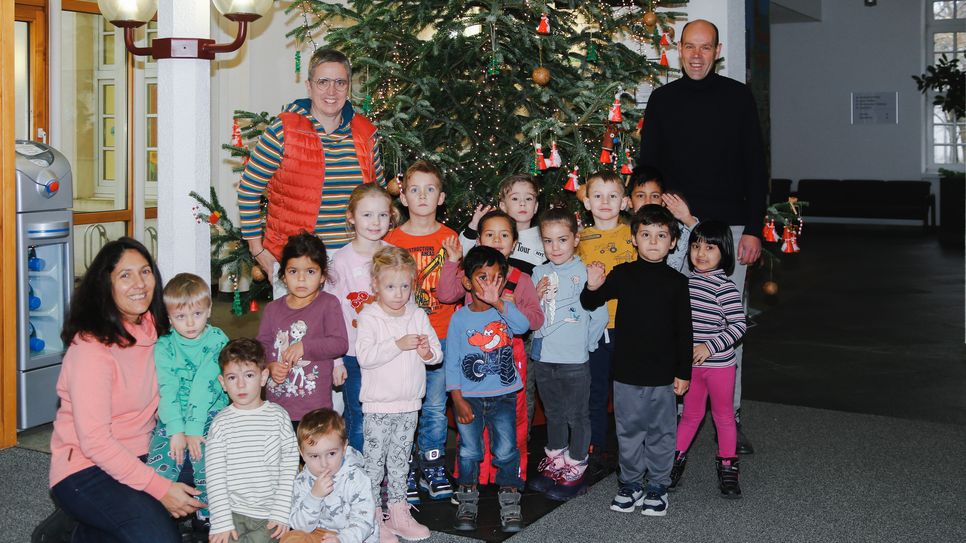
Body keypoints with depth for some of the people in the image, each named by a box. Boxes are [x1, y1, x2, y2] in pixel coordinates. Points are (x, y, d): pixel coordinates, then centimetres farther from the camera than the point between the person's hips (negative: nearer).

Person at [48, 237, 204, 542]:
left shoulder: (152, 326, 2)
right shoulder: (91, 346, -20)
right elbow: (94, 440, -22)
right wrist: (160, 488, -24)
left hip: (140, 456, 8)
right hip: (86, 469, -8)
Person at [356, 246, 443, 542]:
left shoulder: (418, 315, 5)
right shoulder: (369, 317, -10)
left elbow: (437, 353, 6)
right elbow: (364, 356, -22)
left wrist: (428, 351, -17)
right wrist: (398, 345, -27)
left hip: (409, 404, 5)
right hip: (378, 404, -4)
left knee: (400, 460, 15)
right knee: (374, 459, 1)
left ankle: (398, 512, 25)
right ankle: (374, 518, 10)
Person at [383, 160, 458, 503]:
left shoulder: (449, 238, 3)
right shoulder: (393, 239, 1)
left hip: (441, 337, 1)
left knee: (435, 407, 9)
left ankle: (433, 467, 23)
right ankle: (404, 471, 16)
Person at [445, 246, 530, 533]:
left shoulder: (505, 311, -2)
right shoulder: (460, 318, -5)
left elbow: (524, 325, -25)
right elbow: (452, 362, -3)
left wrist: (498, 302, -35)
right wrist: (458, 399, -7)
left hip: (503, 395, 0)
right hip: (469, 397, 0)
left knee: (506, 451, 1)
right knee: (469, 451, 9)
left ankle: (510, 502, 17)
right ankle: (468, 501, 26)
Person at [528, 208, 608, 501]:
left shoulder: (586, 273, -11)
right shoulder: (539, 274, 4)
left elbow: (600, 316, -9)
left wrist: (582, 343, -1)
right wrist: (536, 295, -8)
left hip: (574, 361, -5)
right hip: (543, 357, 5)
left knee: (577, 416, 7)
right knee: (553, 413, 19)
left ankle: (575, 469, 21)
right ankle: (555, 461, 35)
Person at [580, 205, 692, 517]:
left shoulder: (676, 282, -1)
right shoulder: (622, 274, -1)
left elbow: (684, 330, 2)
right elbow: (589, 304, 6)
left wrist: (684, 372, 1)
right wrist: (592, 288, -18)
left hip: (663, 374, -1)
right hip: (626, 371, 1)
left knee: (660, 432, 9)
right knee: (629, 430, 12)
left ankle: (658, 487, 24)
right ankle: (630, 485, 26)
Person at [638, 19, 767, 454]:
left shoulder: (738, 97, 3)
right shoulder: (663, 99, 7)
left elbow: (755, 168, 3)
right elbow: (648, 166, 9)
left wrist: (753, 229, -3)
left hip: (729, 226, -1)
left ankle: (730, 419, 14)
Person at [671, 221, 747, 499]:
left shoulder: (725, 286, -15)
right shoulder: (687, 280, 4)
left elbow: (739, 325, -19)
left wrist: (710, 346, -22)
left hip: (719, 364, -4)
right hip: (690, 363, 4)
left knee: (723, 415, 10)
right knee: (691, 414, 16)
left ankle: (727, 468, 23)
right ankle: (676, 460, 27)